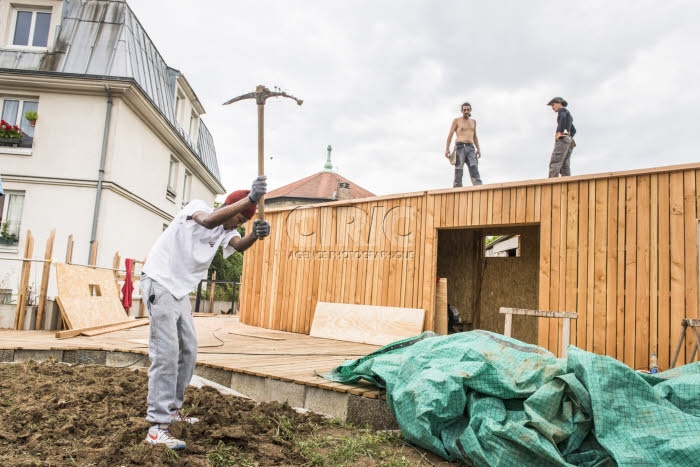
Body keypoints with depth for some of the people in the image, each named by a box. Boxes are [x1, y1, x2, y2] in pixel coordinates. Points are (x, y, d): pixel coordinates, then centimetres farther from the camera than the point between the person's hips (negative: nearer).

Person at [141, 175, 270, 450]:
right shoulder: (196, 207, -11)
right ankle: (157, 427, -10)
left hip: (181, 291, 8)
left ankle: (171, 410, 27)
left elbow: (239, 245, -15)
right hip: (159, 283, -8)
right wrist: (250, 198, -45)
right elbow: (209, 220, -35)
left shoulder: (225, 232, 6)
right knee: (166, 353, -14)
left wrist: (256, 235, -38)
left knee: (188, 352, 12)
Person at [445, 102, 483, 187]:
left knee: (474, 168, -14)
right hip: (460, 147, -3)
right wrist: (447, 149, -10)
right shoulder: (456, 120, 9)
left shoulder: (473, 121, 23)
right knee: (458, 171, -11)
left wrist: (478, 149, 13)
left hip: (470, 148, 3)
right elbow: (450, 135, 2)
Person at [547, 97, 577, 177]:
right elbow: (573, 130, 36)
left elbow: (563, 117, -18)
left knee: (554, 164, -20)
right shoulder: (568, 115, 33)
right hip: (569, 140, 9)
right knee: (565, 166, -1)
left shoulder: (562, 109, 6)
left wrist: (559, 132, -22)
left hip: (562, 138, -9)